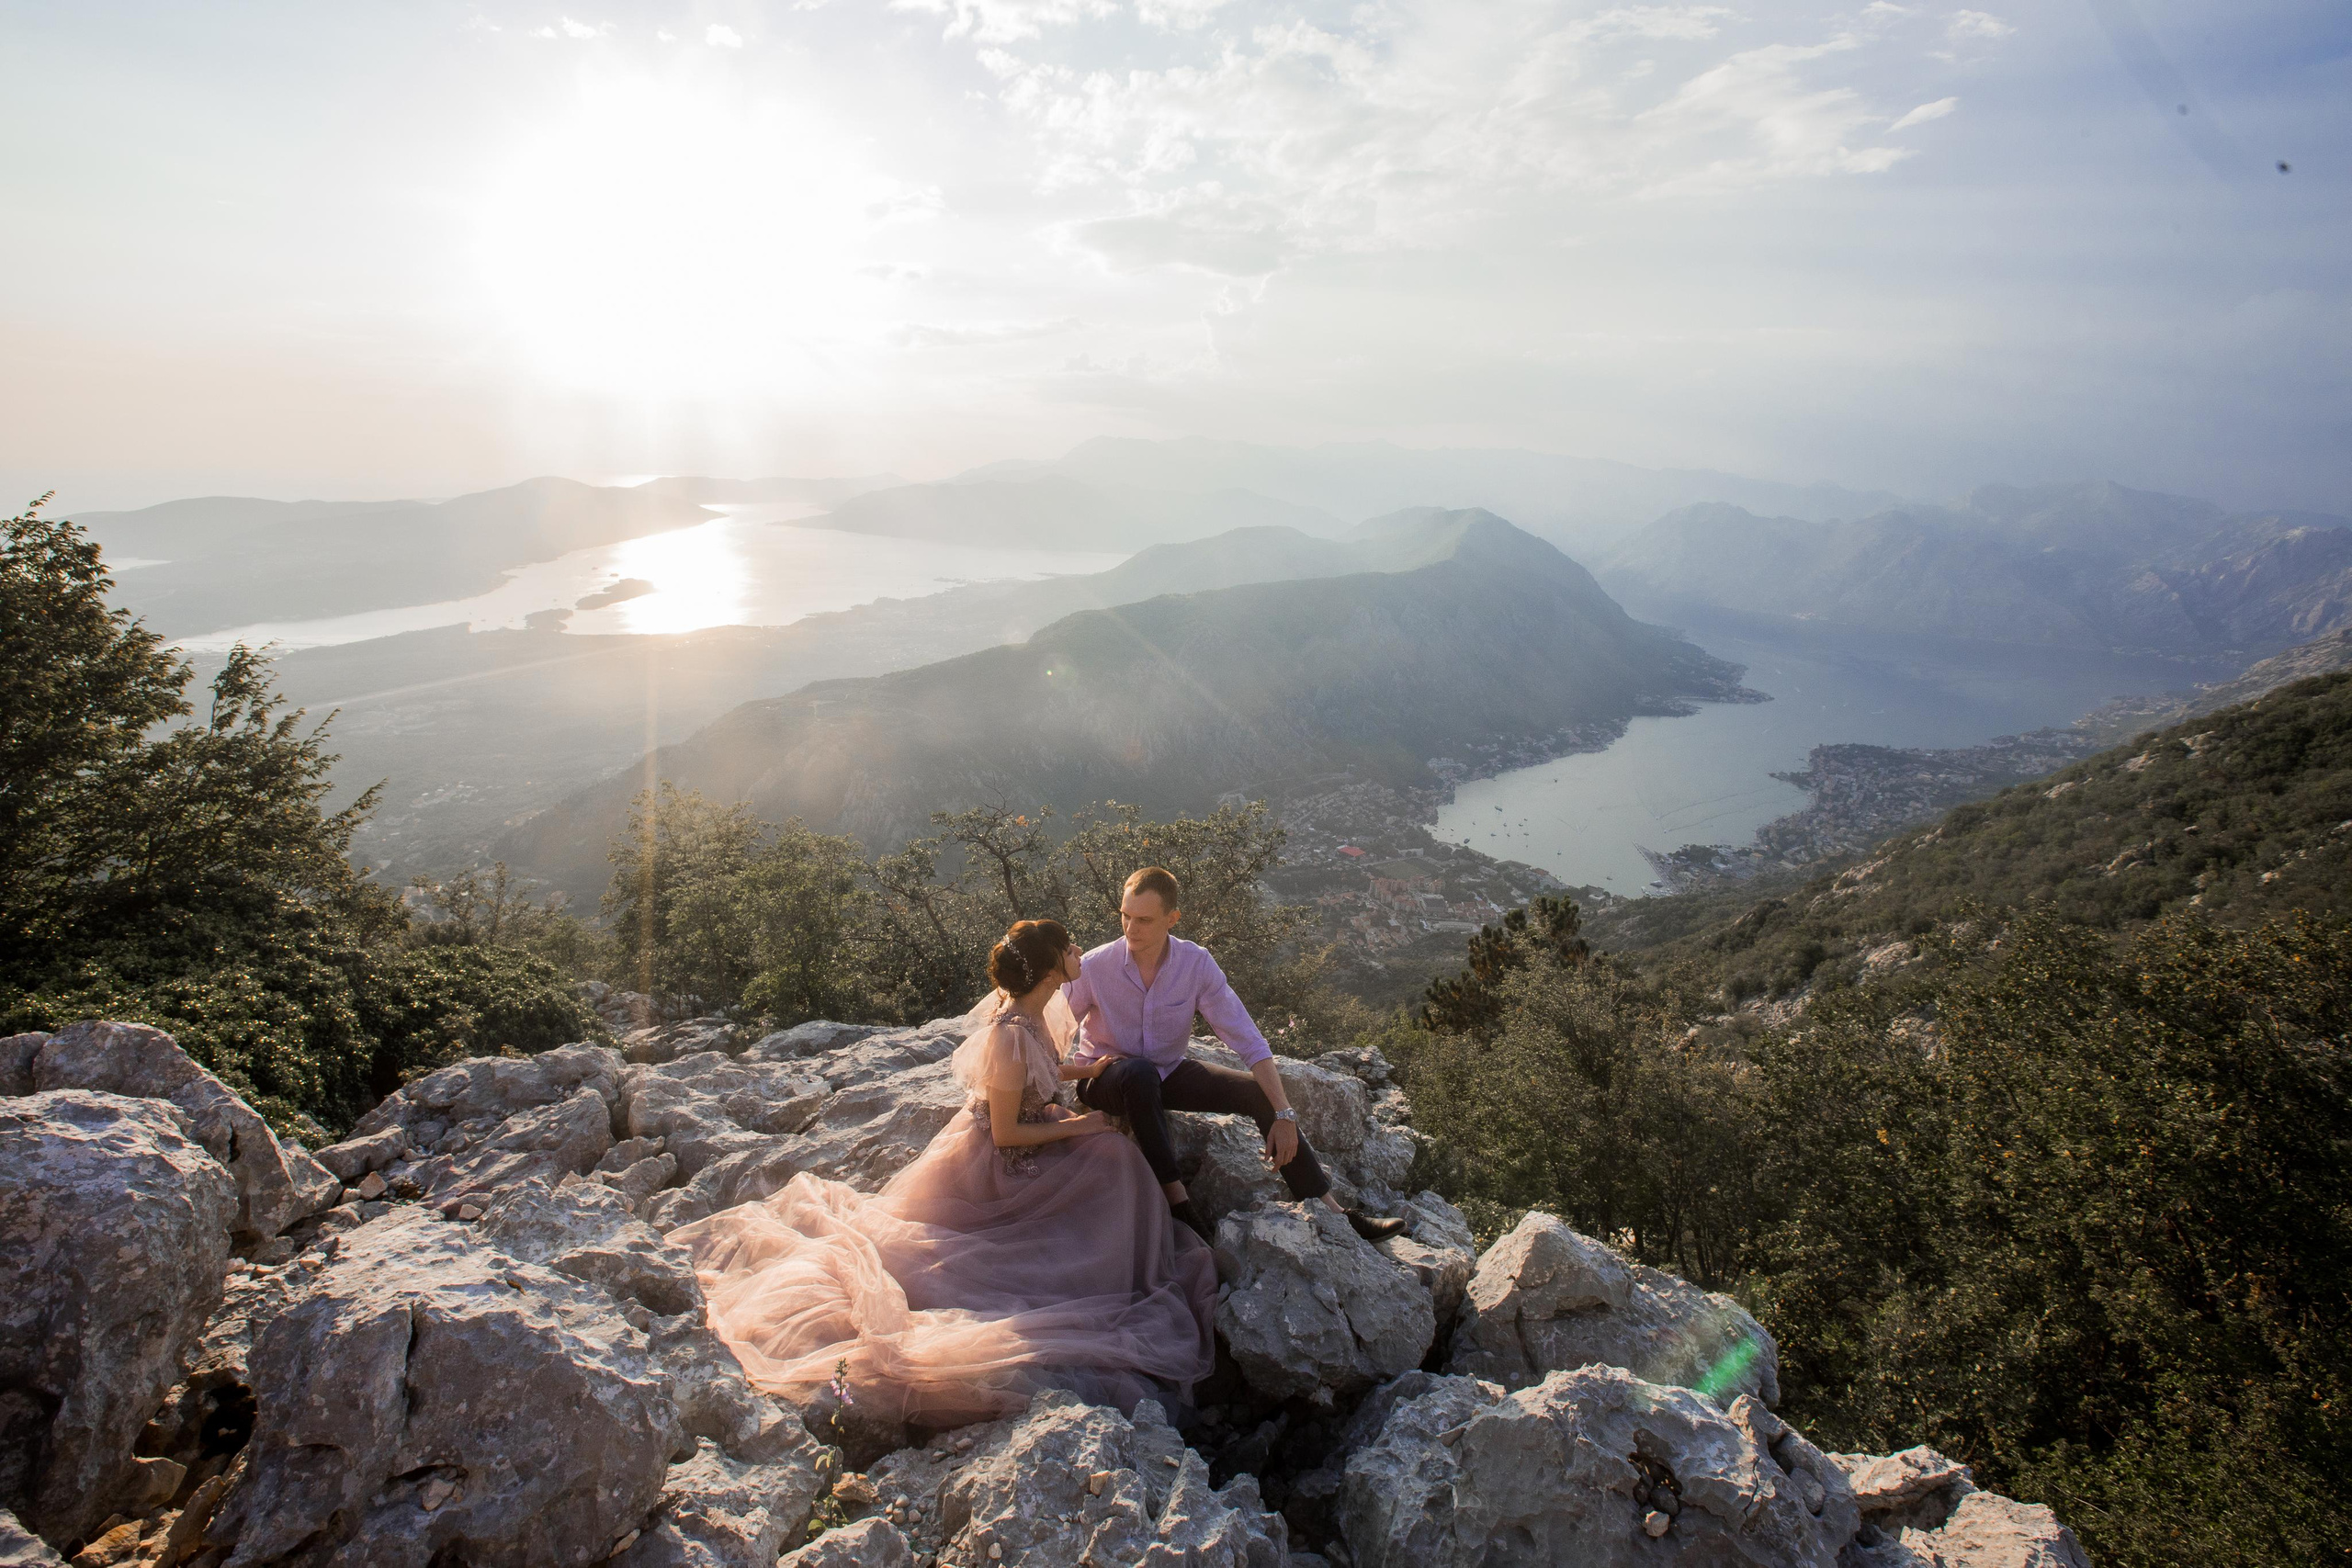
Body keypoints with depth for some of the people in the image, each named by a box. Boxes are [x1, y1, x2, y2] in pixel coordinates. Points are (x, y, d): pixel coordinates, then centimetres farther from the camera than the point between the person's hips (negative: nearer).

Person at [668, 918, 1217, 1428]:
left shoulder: (1032, 1009, -6)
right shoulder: (1010, 1035, -33)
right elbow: (1006, 1133, -25)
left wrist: (1085, 1069, 4)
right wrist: (1077, 1126, -18)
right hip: (1000, 1168, -8)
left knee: (1113, 1154, -1)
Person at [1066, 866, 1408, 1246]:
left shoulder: (1197, 964, -16)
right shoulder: (1093, 968, -21)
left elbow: (1250, 1042, -15)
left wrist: (1284, 1115, -20)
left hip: (1168, 1073, 3)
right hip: (1105, 1080, -3)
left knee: (1260, 1093, -15)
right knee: (1140, 1072, -39)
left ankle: (1333, 1213, -7)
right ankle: (1176, 1199, -33)